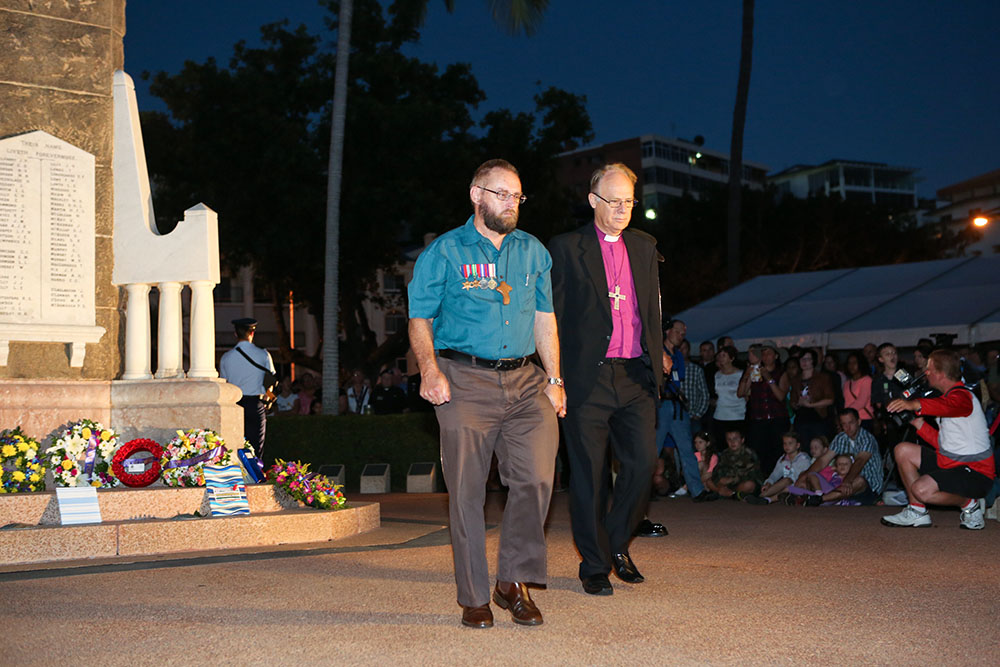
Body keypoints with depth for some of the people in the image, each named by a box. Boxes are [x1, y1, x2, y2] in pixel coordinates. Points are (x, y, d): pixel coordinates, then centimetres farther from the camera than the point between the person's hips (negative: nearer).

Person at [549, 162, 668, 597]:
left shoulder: (644, 247, 15)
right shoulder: (566, 249, 0)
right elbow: (553, 317, -1)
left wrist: (655, 359, 13)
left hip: (636, 379, 4)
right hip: (586, 377, -4)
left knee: (643, 464, 0)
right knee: (589, 475, 2)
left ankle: (618, 544, 24)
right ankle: (594, 565, 15)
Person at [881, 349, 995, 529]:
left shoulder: (961, 396, -14)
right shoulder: (950, 395, 19)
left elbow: (948, 406, -43)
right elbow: (942, 442, 19)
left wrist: (916, 404, -56)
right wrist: (919, 423, 10)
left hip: (976, 472, -10)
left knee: (922, 490, -30)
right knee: (903, 451, 9)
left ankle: (969, 504, -3)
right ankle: (917, 511, 11)